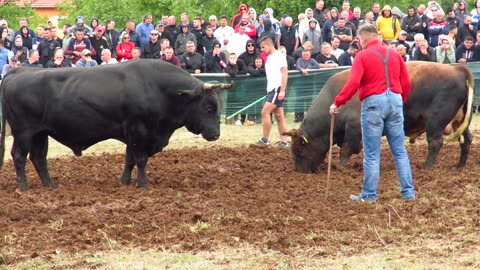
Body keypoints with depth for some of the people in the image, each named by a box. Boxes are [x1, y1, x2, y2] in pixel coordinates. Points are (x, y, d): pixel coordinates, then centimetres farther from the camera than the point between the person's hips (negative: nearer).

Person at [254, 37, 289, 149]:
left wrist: (282, 91, -20)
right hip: (271, 89, 9)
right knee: (279, 116, 6)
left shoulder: (279, 56, -8)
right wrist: (268, 91, 16)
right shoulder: (269, 58, 18)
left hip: (278, 89, -9)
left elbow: (284, 74, -14)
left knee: (265, 112, -14)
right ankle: (284, 142, 5)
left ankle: (265, 139, -11)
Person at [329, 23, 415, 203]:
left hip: (373, 102, -4)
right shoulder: (394, 54, 11)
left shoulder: (362, 56, -4)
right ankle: (408, 192, 8)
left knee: (372, 154, 1)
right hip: (395, 100, 4)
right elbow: (406, 83, 12)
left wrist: (337, 103, -10)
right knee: (400, 151, 9)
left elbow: (353, 83, -15)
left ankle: (369, 195, 4)